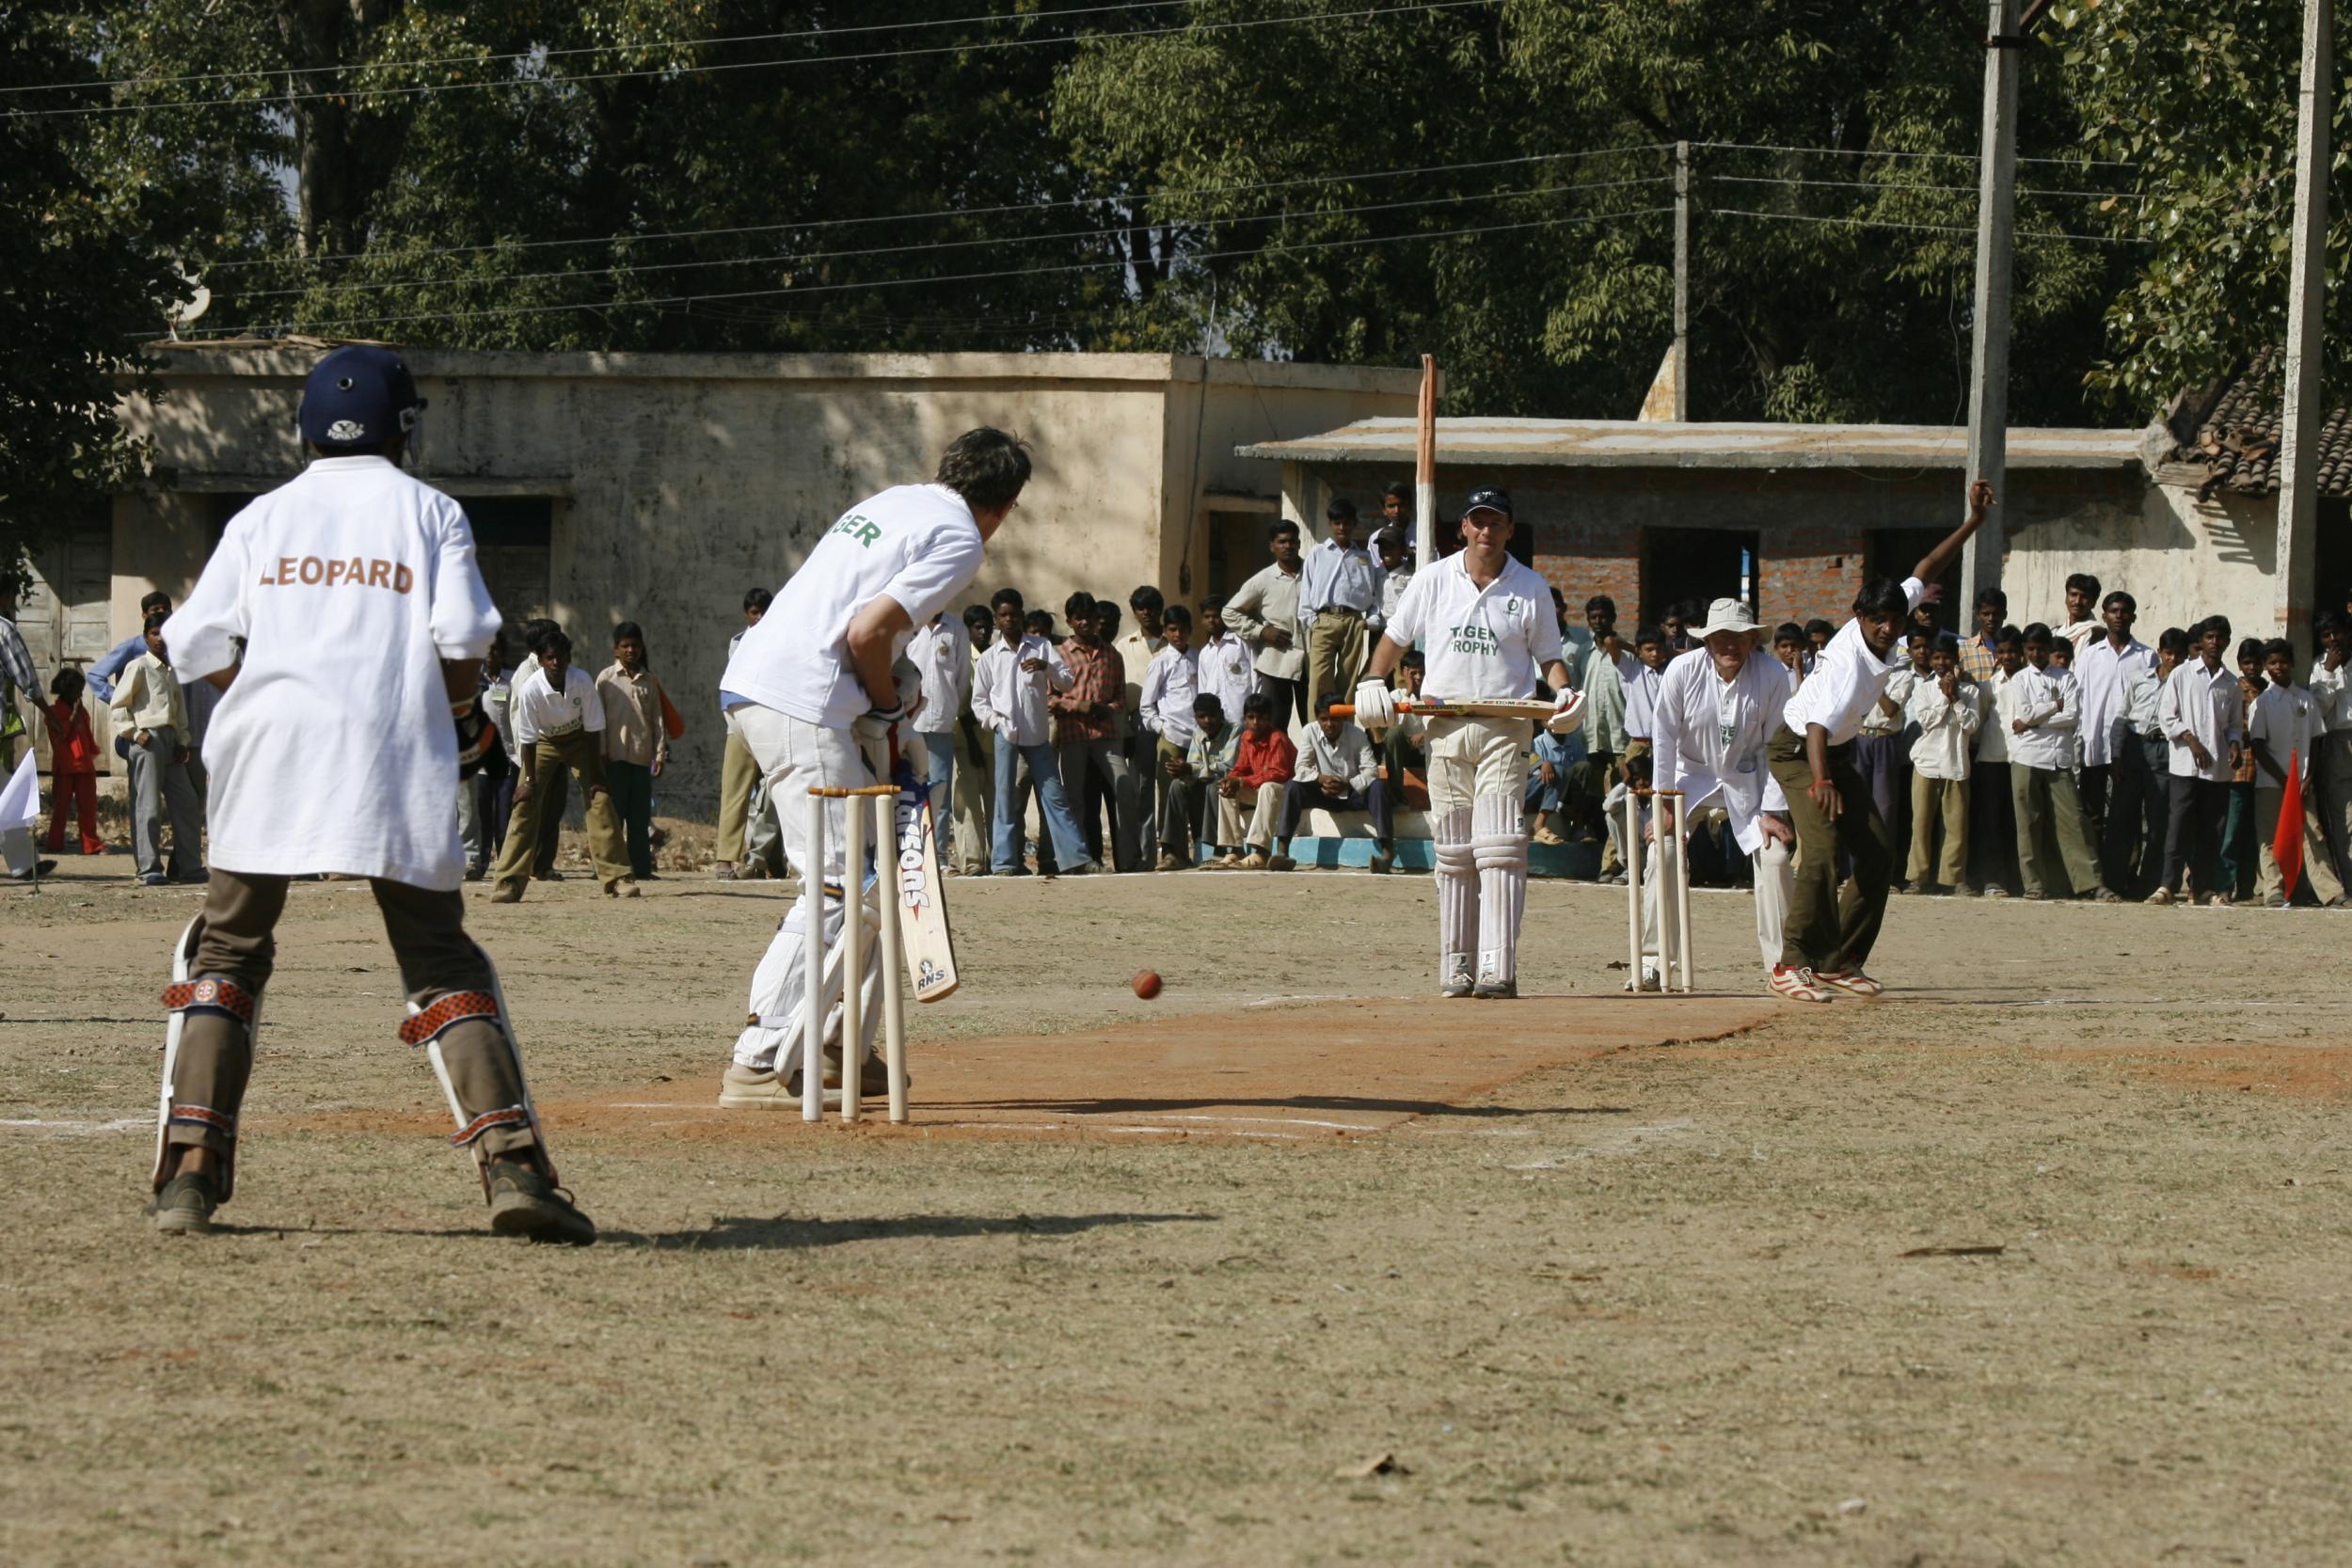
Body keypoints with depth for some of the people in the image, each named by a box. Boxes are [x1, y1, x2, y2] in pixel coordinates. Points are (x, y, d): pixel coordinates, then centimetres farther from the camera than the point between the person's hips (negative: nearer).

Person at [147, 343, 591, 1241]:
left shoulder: (262, 518, 15)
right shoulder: (430, 513, 11)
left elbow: (197, 645, 7)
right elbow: (460, 637, -2)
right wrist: (462, 719, 14)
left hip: (270, 760, 1)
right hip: (394, 763, -1)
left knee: (228, 952, 12)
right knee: (440, 957, 5)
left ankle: (190, 1172, 0)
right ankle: (510, 1161, -12)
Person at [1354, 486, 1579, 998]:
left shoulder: (1531, 588, 6)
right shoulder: (1433, 580, 8)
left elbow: (1548, 656, 12)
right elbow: (1395, 638, 16)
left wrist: (1564, 692, -8)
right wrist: (1373, 685, 1)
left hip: (1505, 729, -2)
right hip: (1445, 726, 2)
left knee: (1499, 848, -14)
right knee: (1454, 854, 5)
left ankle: (1498, 969, -20)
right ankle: (1456, 969, 10)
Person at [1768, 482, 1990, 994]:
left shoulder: (1889, 629, -11)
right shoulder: (1847, 660, -34)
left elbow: (1924, 572, 5)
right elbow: (1820, 725, -48)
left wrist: (1973, 522, 3)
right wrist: (1820, 781, -64)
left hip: (1839, 753, 9)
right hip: (1798, 751, -9)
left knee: (1877, 854, 4)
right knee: (1823, 845, -26)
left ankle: (1840, 963, 8)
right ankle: (1795, 962, -26)